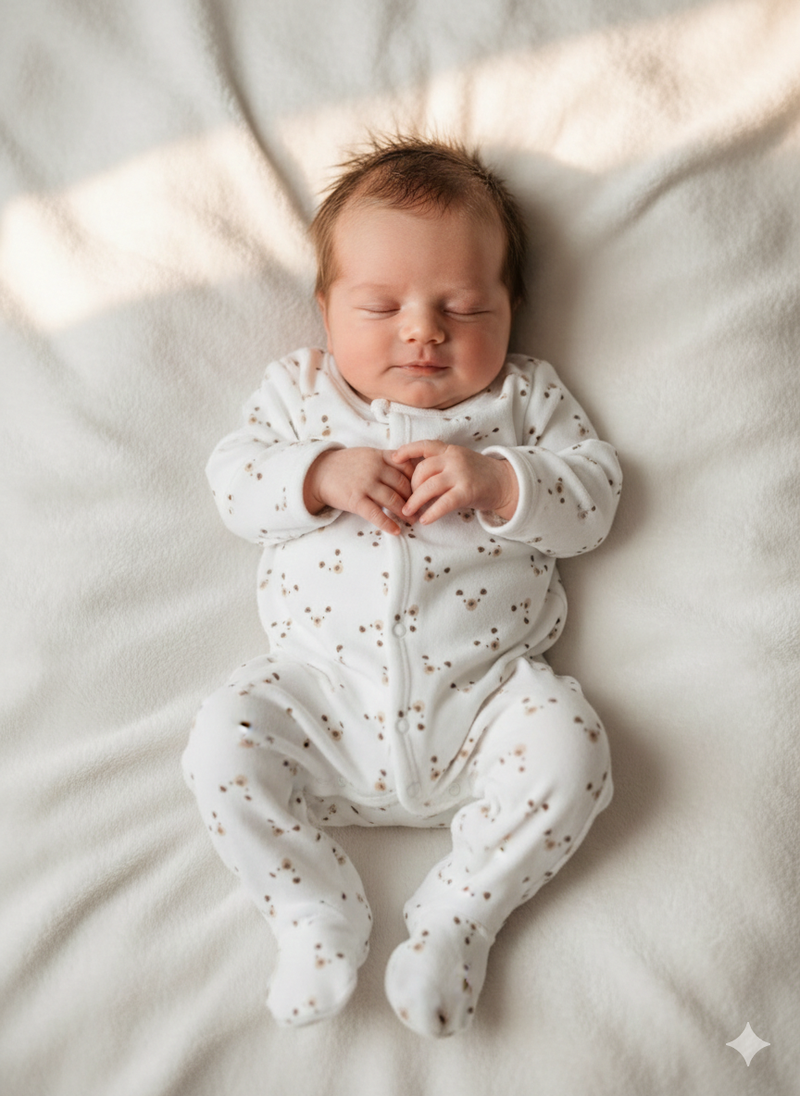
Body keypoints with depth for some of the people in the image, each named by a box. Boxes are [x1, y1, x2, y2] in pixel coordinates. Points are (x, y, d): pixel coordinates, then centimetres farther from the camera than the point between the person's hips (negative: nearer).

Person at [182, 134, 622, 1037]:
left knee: (566, 746, -23)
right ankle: (319, 919, -2)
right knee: (223, 740, -19)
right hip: (321, 693, 1)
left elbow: (594, 497, 1)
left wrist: (495, 481, -16)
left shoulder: (524, 396, 11)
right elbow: (232, 481, 3)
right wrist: (321, 474, -15)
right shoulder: (299, 391, 14)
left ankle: (456, 917, -3)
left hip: (482, 692, 0)